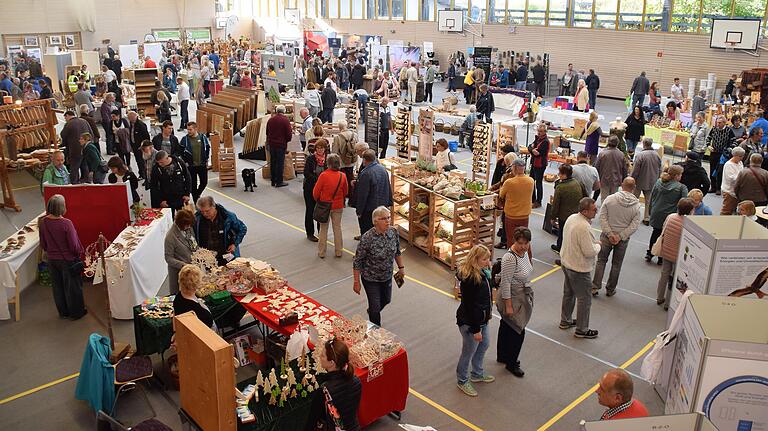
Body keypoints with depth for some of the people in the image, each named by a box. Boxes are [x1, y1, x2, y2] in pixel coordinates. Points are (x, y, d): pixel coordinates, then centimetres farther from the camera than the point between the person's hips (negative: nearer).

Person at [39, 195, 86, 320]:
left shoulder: (43, 222, -9)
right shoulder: (66, 223, -25)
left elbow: (43, 244, 3)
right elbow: (74, 245, -20)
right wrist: (79, 253, 0)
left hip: (52, 259, 5)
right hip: (68, 259, -5)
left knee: (57, 286, 20)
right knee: (72, 286, 12)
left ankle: (63, 312, 33)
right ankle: (75, 313, 25)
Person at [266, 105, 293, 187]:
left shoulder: (271, 119, 5)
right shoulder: (285, 120, -12)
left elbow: (267, 132, 14)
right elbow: (289, 134, -11)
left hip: (271, 144, 5)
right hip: (281, 144, -5)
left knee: (272, 162, 13)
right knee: (280, 163, 0)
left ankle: (273, 181, 19)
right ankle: (279, 182, 3)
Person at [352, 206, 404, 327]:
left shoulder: (394, 233, -12)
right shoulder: (367, 238, -28)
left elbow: (397, 252, 7)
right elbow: (357, 261, -19)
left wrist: (401, 267, 8)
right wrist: (356, 282, -15)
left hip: (387, 276, 6)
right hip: (371, 279, -6)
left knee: (386, 300, 26)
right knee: (375, 307, 6)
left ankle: (371, 312, 59)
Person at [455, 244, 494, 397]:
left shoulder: (482, 272, -2)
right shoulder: (469, 279, -30)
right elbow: (470, 306, -26)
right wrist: (476, 329, -21)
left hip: (481, 319, 10)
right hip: (469, 322, -10)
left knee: (484, 344, 25)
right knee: (469, 352, 9)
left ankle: (477, 374, 47)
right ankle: (462, 381, 32)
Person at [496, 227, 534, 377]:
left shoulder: (524, 252, -2)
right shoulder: (510, 258, -29)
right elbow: (506, 283, -25)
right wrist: (508, 306, -22)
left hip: (522, 295, 9)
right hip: (512, 298, -9)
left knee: (506, 327, 22)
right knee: (518, 331, 2)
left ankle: (502, 356, 39)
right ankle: (511, 363, 20)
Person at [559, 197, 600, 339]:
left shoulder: (571, 218, -2)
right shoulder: (584, 227, -31)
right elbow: (589, 252, -27)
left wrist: (593, 242, 7)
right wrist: (598, 246, -7)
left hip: (567, 262, 10)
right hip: (579, 269, -10)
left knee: (568, 293, 25)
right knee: (585, 299, 6)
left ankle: (565, 321, 41)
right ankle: (581, 330, 19)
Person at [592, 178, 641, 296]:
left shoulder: (609, 199, -11)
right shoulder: (636, 205, -10)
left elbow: (602, 217, -13)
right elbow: (634, 225, -14)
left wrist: (609, 234, -12)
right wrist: (621, 236, -13)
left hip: (607, 236, 0)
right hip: (623, 239, 0)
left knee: (601, 261, 14)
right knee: (616, 265, 15)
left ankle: (595, 287, 12)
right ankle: (610, 289, 25)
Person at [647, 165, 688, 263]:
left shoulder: (658, 182, 2)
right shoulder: (682, 188, -11)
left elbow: (651, 197, 8)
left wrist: (650, 210, 17)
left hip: (656, 214, 4)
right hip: (669, 216, -4)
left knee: (656, 232, 21)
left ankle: (649, 254, 26)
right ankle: (661, 259, 16)